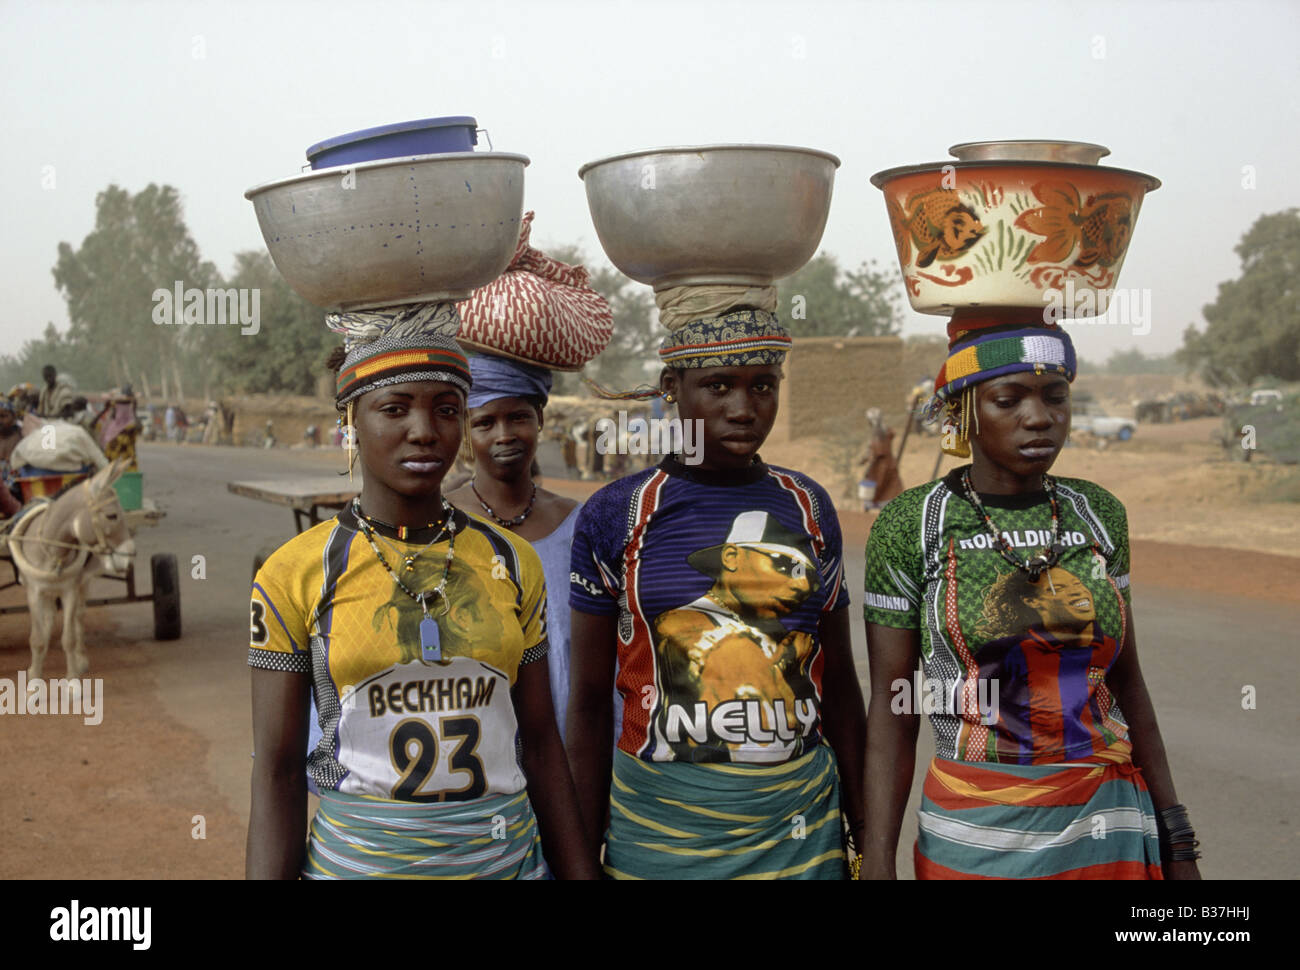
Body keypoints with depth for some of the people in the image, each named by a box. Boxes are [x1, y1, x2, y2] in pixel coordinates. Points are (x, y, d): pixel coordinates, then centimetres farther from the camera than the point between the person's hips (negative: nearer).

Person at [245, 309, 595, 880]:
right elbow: (277, 772, -5)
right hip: (355, 858, -2)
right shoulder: (294, 575, -7)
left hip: (508, 857, 3)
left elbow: (539, 743, 6)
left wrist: (578, 872, 4)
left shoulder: (512, 563, 2)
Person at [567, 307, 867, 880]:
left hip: (800, 822, 3)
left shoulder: (807, 507, 3)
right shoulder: (614, 516, -5)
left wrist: (868, 833, 10)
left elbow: (838, 685, 9)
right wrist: (583, 855, -1)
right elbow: (589, 703, -1)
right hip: (659, 821, -2)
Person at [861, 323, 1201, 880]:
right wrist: (878, 865, -10)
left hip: (1110, 830, 4)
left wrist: (1176, 843, 8)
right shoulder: (909, 525, -9)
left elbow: (1124, 680, 8)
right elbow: (891, 708, -7)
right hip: (973, 835, -3)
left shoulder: (1097, 514, 2)